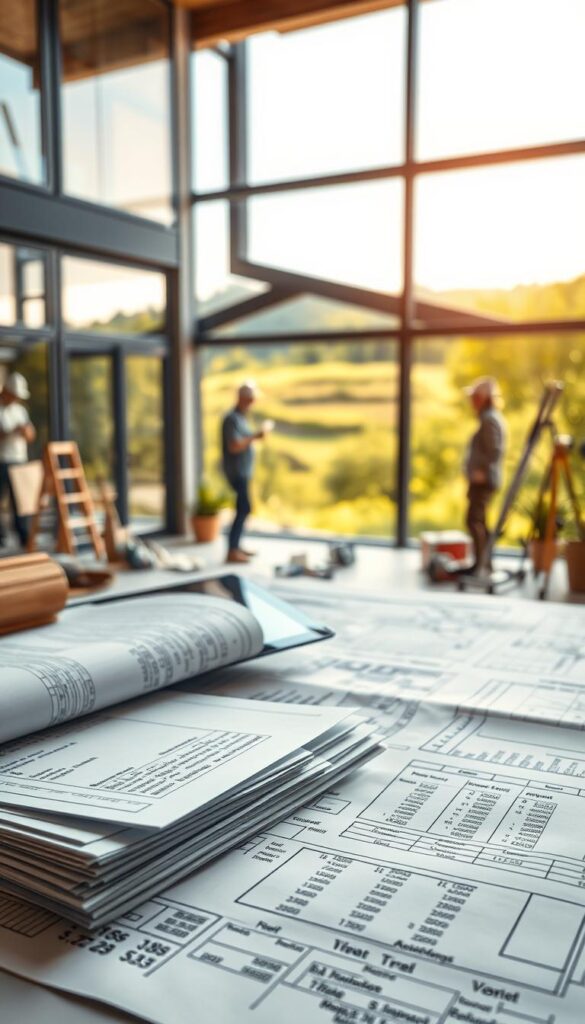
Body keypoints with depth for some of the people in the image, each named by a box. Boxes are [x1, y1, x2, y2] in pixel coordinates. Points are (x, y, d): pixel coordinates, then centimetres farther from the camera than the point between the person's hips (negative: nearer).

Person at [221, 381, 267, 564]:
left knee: (243, 509, 12)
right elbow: (234, 446, -25)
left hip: (243, 472, 10)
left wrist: (255, 436, 8)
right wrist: (255, 436, -19)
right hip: (237, 472, -10)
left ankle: (236, 547, 19)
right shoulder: (231, 419, -15)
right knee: (244, 509, -12)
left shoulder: (240, 418, 16)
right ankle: (232, 552, -12)